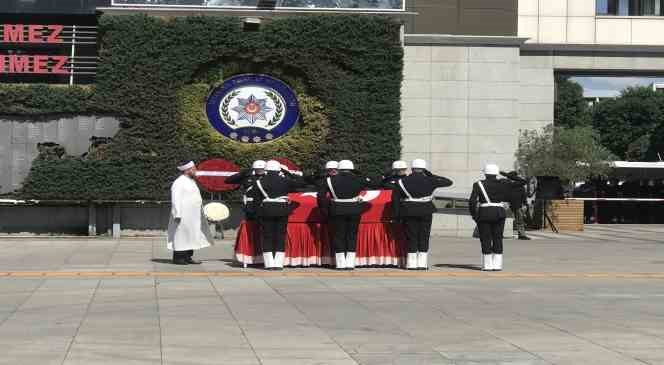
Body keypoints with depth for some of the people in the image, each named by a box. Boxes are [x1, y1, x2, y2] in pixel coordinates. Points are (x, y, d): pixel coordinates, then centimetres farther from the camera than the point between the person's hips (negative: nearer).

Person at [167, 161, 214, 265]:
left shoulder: (191, 181, 16)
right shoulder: (179, 182, -12)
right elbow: (176, 200, -17)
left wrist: (202, 212, 18)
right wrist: (177, 215, -22)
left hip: (193, 216, 9)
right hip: (183, 216, -9)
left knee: (191, 236, 10)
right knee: (181, 236, -5)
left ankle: (188, 257, 14)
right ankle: (178, 258, 0)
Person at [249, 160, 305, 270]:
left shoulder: (259, 182, 2)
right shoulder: (285, 181, 0)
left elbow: (256, 199, 0)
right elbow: (301, 182, 10)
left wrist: (258, 212, 7)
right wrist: (288, 173, 13)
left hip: (265, 211, 0)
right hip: (282, 211, 0)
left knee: (267, 236, 5)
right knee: (280, 236, 4)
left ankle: (269, 264, 1)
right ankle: (278, 264, 1)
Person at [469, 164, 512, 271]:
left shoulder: (478, 185, -4)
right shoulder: (502, 185, 1)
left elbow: (472, 201, -9)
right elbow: (508, 198, 12)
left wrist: (474, 215, 0)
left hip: (484, 214, -2)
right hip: (499, 213, 2)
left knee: (486, 239, 4)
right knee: (498, 239, 8)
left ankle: (488, 265, 2)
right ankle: (497, 264, 4)